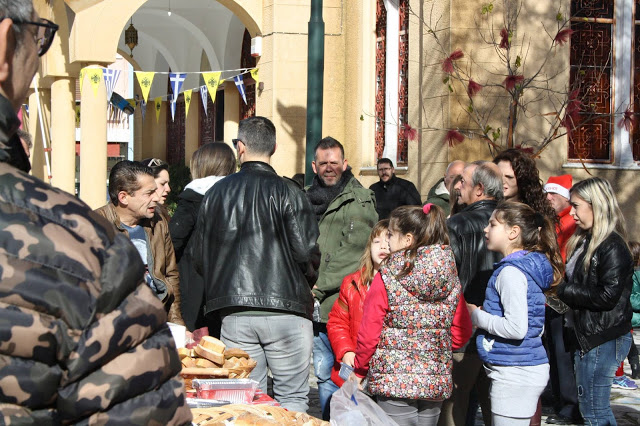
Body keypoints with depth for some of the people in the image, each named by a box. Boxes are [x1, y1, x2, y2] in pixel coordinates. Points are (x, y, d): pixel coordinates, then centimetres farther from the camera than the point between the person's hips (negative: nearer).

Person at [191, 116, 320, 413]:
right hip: (285, 309, -3)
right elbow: (306, 252, -10)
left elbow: (198, 257, 11)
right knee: (292, 397, 3)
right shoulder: (286, 192, -6)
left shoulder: (216, 193, 7)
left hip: (234, 312, 4)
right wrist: (304, 286, 10)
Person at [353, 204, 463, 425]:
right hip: (436, 382, 5)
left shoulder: (387, 279, -9)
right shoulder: (451, 278, 4)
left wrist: (359, 371, 7)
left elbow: (369, 335, -7)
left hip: (394, 381, -5)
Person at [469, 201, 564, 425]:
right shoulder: (529, 266, 13)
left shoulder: (510, 272, -16)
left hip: (514, 373, -10)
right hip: (530, 367, 10)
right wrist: (482, 315, 13)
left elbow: (516, 328, -24)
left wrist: (476, 315, -12)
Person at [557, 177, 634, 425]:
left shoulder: (613, 247, -17)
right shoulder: (585, 241, 13)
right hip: (587, 334, 10)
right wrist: (563, 288, -1)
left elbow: (608, 296, -24)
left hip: (603, 339, -10)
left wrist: (564, 291, -15)